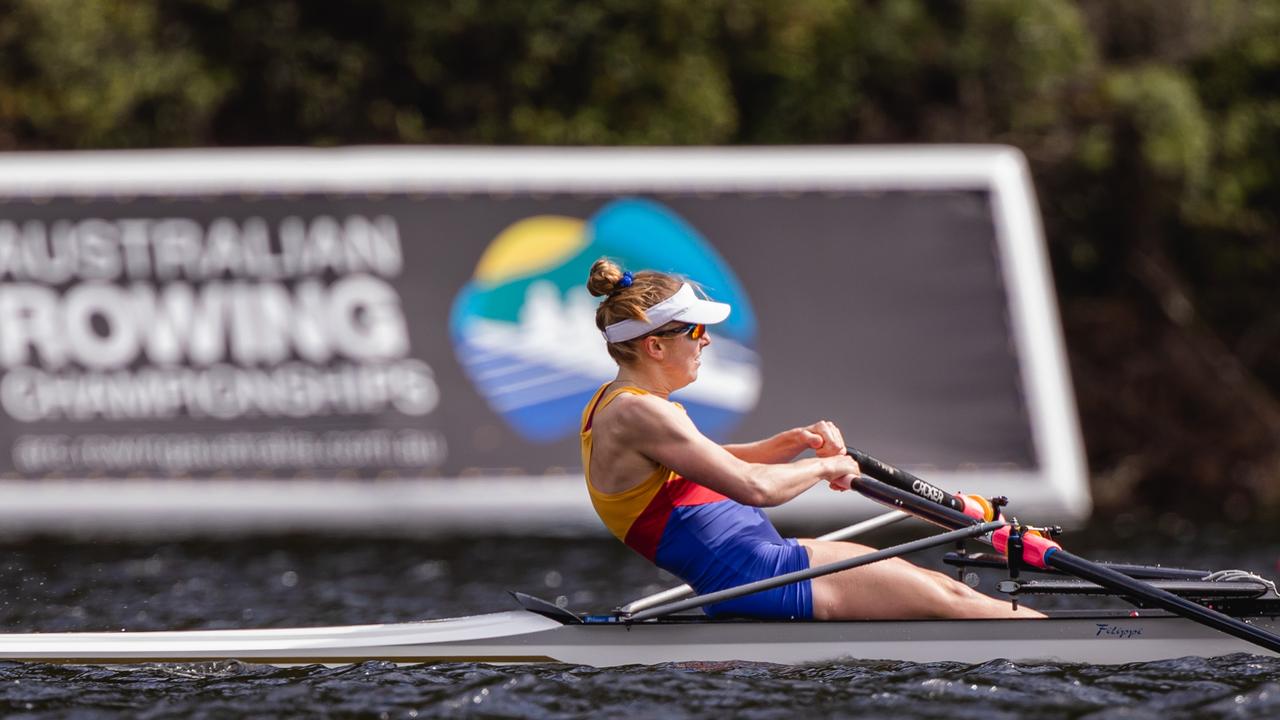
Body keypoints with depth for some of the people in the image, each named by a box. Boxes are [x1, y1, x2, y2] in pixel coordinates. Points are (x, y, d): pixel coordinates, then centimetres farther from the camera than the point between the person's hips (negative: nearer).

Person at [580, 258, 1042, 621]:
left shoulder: (614, 402, 11)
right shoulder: (636, 415, -21)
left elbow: (719, 464, 23)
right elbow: (754, 486, -26)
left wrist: (798, 441, 7)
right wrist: (826, 465, -8)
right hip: (754, 582, -10)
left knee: (934, 584, 13)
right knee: (948, 602, -3)